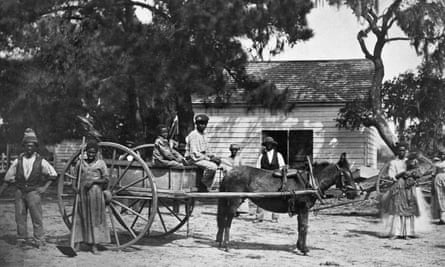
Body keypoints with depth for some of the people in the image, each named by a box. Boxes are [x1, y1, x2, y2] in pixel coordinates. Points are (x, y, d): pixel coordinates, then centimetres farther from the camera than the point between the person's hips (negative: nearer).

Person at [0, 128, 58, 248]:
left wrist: (44, 187, -1)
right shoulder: (18, 161, 2)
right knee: (20, 217, 5)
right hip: (20, 192, 2)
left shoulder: (40, 161, -3)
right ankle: (21, 239, 16)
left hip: (34, 192, -2)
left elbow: (53, 174, 6)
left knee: (37, 218, -3)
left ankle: (39, 241, 3)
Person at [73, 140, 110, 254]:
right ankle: (77, 243, 0)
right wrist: (75, 187, -2)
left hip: (95, 192, -2)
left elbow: (106, 179, 0)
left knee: (95, 218, 0)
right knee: (81, 218, 0)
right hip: (82, 193, 2)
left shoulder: (100, 163, 5)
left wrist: (93, 180, -13)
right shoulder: (81, 163, 12)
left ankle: (94, 245, 3)